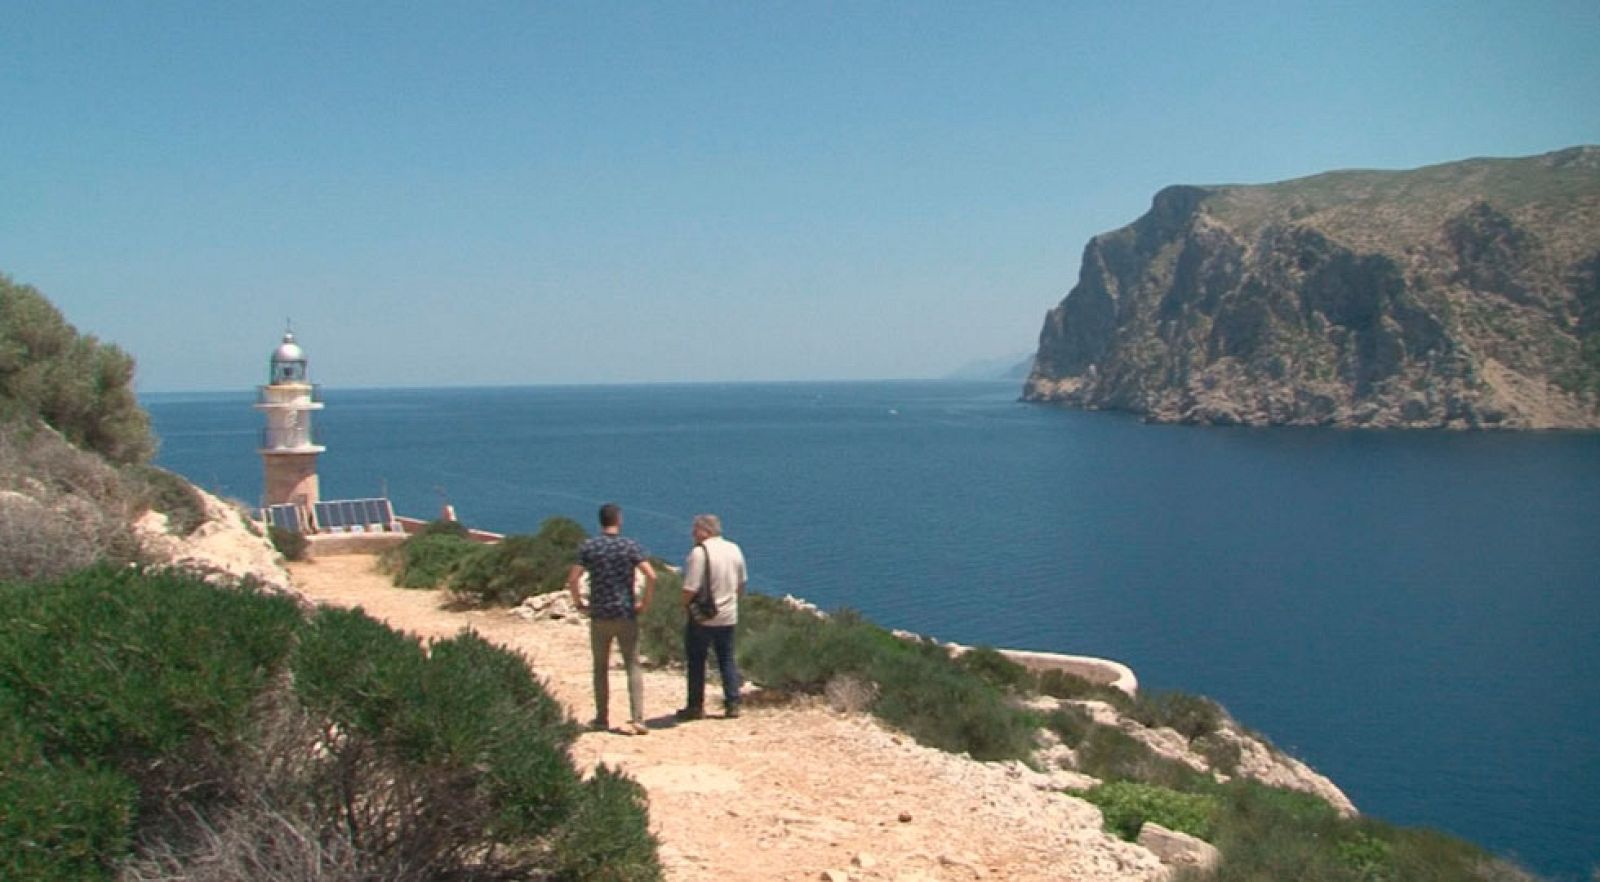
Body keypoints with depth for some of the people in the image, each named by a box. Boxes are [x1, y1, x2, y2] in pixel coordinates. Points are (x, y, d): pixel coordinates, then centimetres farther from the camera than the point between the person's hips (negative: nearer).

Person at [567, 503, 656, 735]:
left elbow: (572, 579, -8)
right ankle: (637, 720, -4)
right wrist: (645, 602, 0)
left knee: (601, 668, 13)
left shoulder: (588, 546, -1)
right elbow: (651, 575, -13)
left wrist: (579, 603, 6)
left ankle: (602, 719, 20)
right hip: (627, 615, -1)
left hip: (599, 616, 1)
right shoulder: (630, 546, -3)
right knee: (633, 666, 3)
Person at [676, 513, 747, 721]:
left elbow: (690, 588, -20)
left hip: (702, 617, -6)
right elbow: (741, 585, 14)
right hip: (728, 616, 6)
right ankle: (732, 704, 12)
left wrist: (685, 605, -2)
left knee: (696, 661, 6)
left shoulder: (699, 552, -17)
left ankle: (696, 706, 11)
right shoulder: (734, 550, 6)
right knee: (727, 660, 14)